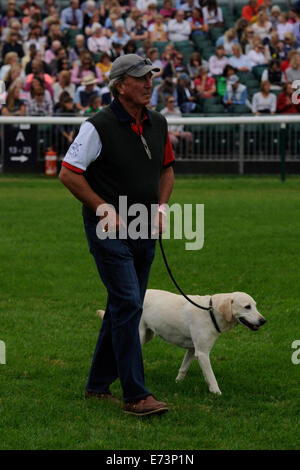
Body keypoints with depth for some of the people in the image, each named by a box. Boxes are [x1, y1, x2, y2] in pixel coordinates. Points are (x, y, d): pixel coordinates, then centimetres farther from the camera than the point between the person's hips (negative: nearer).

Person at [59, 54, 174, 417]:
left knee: (123, 308, 12)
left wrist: (161, 207, 6)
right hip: (109, 231, -7)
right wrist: (104, 209, -12)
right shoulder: (99, 126, -13)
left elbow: (166, 168, 22)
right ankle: (135, 395, -14)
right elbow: (68, 173, -11)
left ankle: (98, 385, 24)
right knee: (128, 305, -14)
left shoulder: (158, 124, 8)